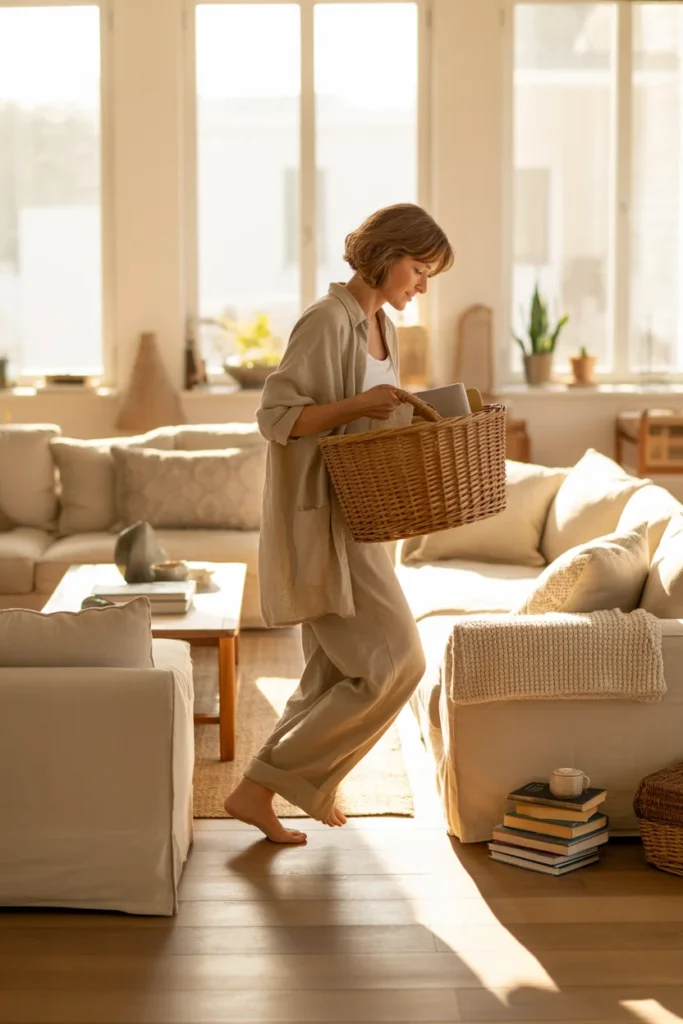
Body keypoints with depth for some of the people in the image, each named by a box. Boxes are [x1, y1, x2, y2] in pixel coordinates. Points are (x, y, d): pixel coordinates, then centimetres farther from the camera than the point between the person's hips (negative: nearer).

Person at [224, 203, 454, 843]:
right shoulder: (327, 321, -15)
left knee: (338, 672, 14)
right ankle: (260, 785, -2)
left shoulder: (383, 328, 14)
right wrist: (360, 404, -29)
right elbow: (276, 415, -20)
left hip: (354, 522, 10)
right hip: (318, 523, -10)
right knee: (395, 663, -10)